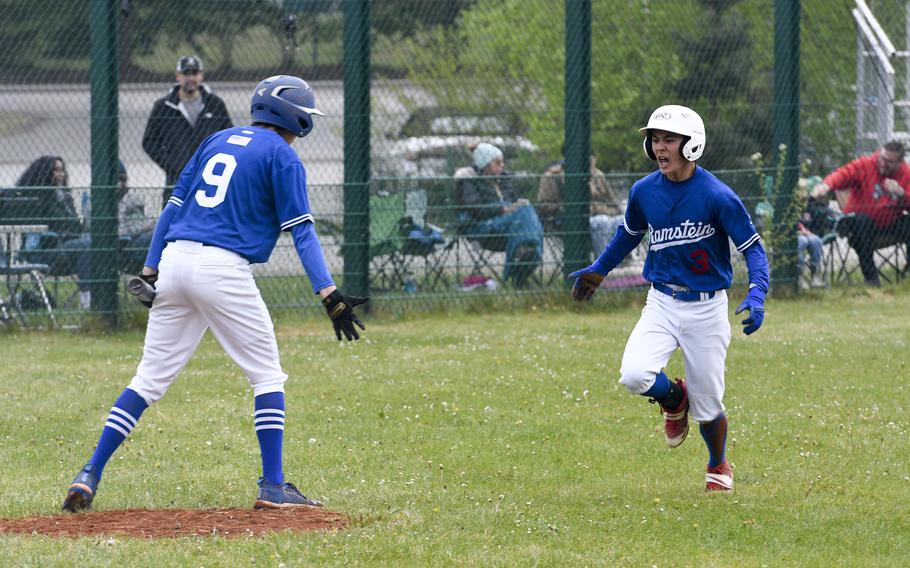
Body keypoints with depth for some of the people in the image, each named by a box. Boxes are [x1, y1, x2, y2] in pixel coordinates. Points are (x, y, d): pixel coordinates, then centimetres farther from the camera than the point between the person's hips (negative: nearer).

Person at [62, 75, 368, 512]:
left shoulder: (218, 140, 20)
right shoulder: (282, 156, 2)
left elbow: (173, 206, 18)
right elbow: (302, 231, -7)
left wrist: (150, 271, 18)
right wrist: (329, 295, -11)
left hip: (174, 262, 6)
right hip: (224, 269, -6)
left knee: (150, 378, 9)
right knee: (267, 375, 6)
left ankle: (90, 475, 1)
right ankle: (273, 487, 1)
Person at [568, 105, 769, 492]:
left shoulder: (717, 196, -16)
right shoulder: (644, 191, -2)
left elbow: (753, 248, -10)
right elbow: (630, 233, 20)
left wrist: (756, 295, -26)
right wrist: (599, 270, 28)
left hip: (706, 308, -3)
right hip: (662, 304, 3)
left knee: (707, 404, 3)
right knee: (634, 376, -22)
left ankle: (718, 467, 35)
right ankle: (674, 400, 14)